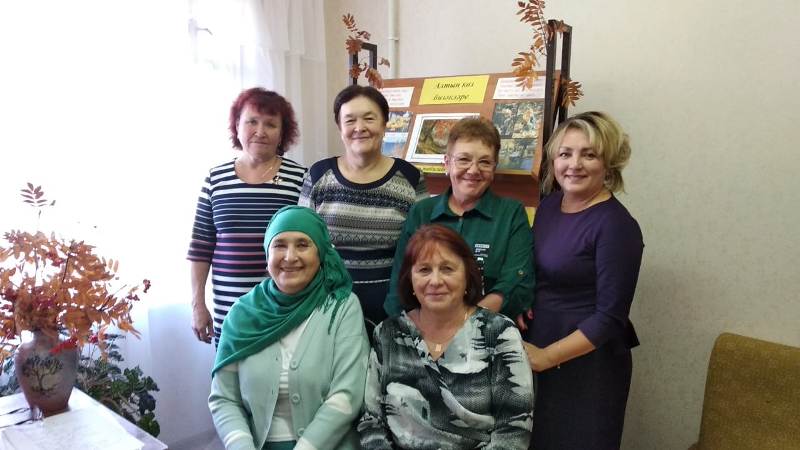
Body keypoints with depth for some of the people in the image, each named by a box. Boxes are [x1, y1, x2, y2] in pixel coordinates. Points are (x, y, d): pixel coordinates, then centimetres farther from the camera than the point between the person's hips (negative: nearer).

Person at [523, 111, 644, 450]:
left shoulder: (617, 225, -18)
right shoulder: (549, 204, 3)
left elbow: (610, 317, -19)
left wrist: (547, 356, -19)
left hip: (586, 361, -6)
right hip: (535, 354, 7)